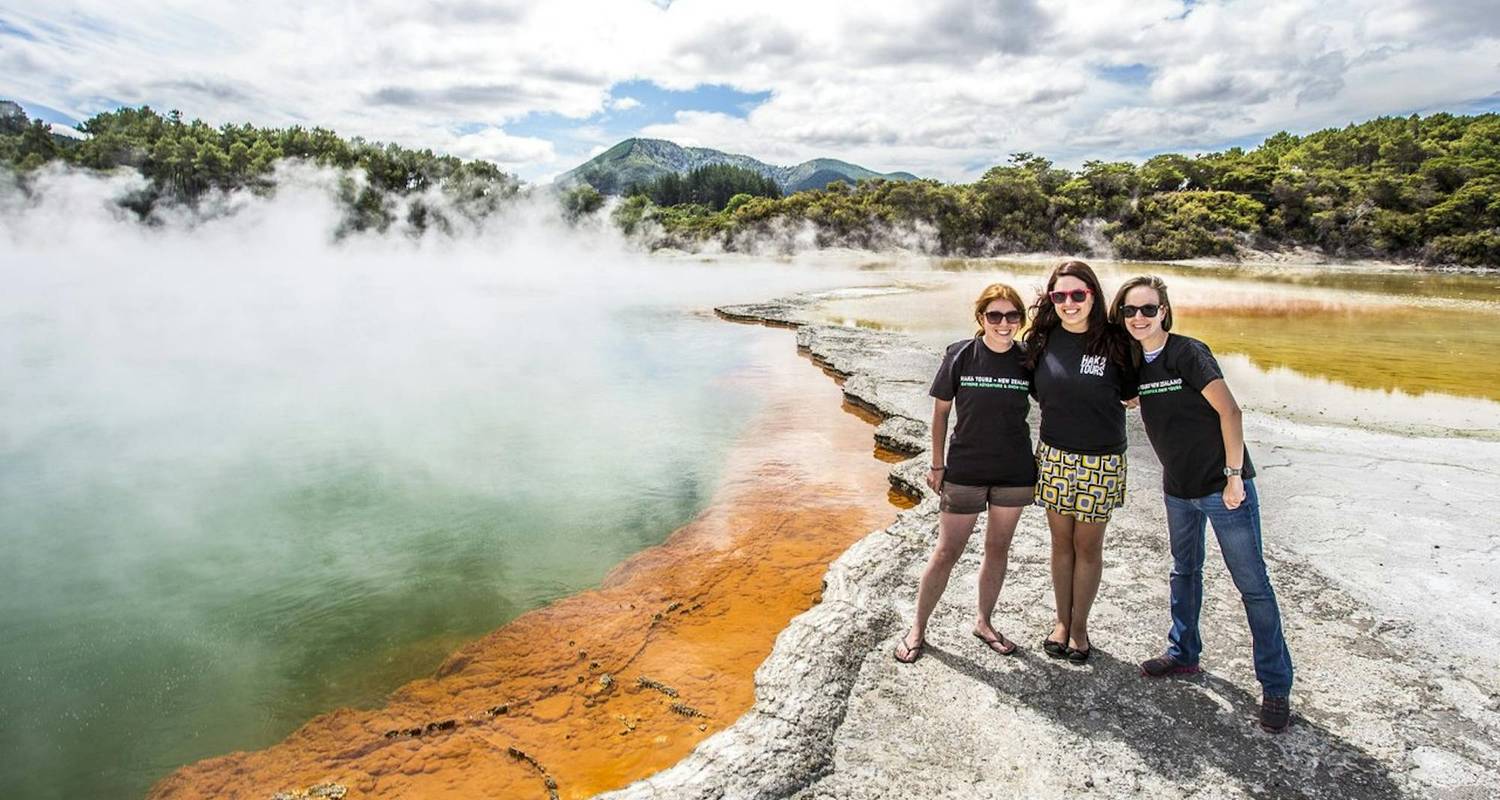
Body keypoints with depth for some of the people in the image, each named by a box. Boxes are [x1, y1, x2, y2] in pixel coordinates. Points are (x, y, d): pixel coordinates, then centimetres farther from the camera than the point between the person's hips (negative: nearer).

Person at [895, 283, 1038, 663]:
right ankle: (918, 628, 18)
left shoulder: (1027, 360, -4)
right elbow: (941, 410, -2)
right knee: (947, 553, 3)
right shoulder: (960, 355, -9)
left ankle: (984, 623, 33)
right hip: (965, 471, -2)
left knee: (998, 548, 15)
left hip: (1014, 472, 3)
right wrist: (937, 465, -1)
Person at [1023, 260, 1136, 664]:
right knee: (1061, 542, 13)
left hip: (1101, 461, -2)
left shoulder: (1115, 342, -10)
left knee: (1088, 546, 10)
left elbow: (1131, 396, 1)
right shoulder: (1043, 340, -3)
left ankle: (1079, 626, 28)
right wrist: (1067, 411, 3)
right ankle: (1062, 620, 30)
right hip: (1054, 455, 2)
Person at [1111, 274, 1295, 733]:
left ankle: (1276, 686, 11)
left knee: (1252, 583, 0)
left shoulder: (1188, 353, -17)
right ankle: (1183, 653, 36)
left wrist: (1234, 475, -21)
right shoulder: (1134, 362, 3)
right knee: (1184, 571, 19)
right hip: (1178, 488, 7)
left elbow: (1229, 411, -20)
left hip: (1223, 487, -7)